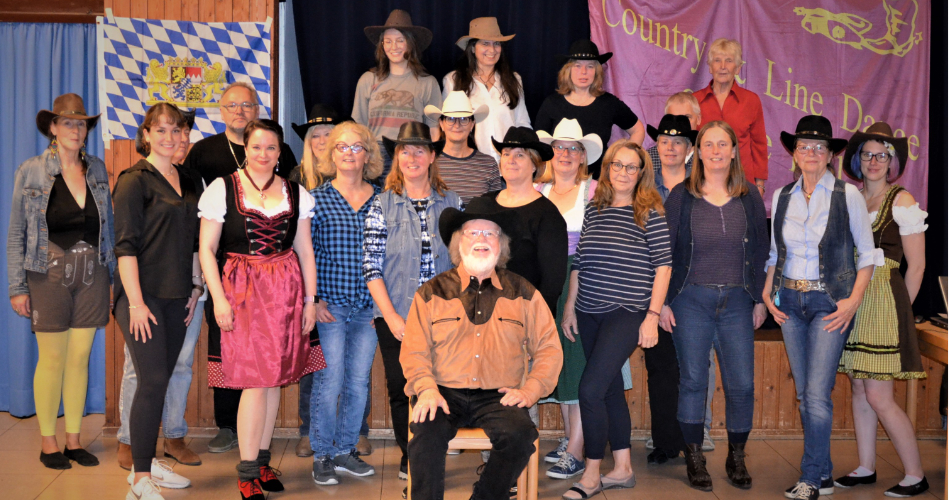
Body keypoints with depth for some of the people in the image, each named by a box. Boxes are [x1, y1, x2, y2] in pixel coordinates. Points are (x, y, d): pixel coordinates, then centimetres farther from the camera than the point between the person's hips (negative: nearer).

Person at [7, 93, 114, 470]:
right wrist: (17, 287, -6)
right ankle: (48, 442, 15)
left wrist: (115, 274, 6)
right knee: (52, 359, 2)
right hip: (50, 276, -3)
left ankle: (74, 439, 18)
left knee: (80, 357, 7)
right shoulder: (31, 172, -2)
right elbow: (16, 233, -2)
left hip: (91, 276, 3)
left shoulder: (97, 170, 7)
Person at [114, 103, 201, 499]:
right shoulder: (134, 181, -6)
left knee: (160, 381, 10)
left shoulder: (189, 182, 14)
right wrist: (136, 302, -16)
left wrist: (195, 287, 13)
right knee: (152, 381, -10)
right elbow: (125, 245, -11)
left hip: (176, 296, 6)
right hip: (142, 295, -6)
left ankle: (147, 461, 21)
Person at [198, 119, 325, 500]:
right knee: (255, 378, -8)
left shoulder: (295, 193, 10)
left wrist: (310, 299, 7)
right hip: (242, 289, -3)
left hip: (286, 290, 4)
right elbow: (206, 249, 0)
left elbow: (305, 250, 12)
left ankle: (262, 460, 21)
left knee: (276, 376, 7)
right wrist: (218, 298, -9)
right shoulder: (223, 189, 1)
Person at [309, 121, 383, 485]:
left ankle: (345, 451, 22)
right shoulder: (316, 199, 0)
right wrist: (311, 300, -7)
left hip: (369, 306, 3)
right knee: (329, 381, -3)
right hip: (330, 305, -3)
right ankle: (322, 455, 11)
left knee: (359, 381, 8)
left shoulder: (380, 200, 7)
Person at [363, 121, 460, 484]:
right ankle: (412, 458, 23)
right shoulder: (383, 205, 1)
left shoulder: (451, 203, 6)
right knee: (401, 389, 4)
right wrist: (391, 317, -9)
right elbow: (371, 266, -2)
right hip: (395, 318, -1)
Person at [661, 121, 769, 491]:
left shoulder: (749, 197, 8)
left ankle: (737, 458, 18)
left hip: (737, 301, 2)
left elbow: (761, 249, 10)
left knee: (742, 384, 0)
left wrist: (760, 298, 6)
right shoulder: (681, 196, 2)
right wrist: (663, 301, -2)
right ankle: (695, 459, 16)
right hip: (691, 299, -1)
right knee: (693, 380, 3)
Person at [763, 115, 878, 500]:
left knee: (817, 393, -10)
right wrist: (767, 294, 5)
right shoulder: (782, 197, 7)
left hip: (829, 302, -4)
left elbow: (867, 254, 0)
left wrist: (853, 301, -10)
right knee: (804, 393, 9)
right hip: (789, 301, 4)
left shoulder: (847, 195, -4)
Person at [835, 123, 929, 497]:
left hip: (882, 300, -6)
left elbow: (916, 266, -5)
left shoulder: (902, 201, -5)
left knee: (878, 397, -7)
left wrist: (897, 310, -4)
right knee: (859, 389, 10)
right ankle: (865, 469, 21)